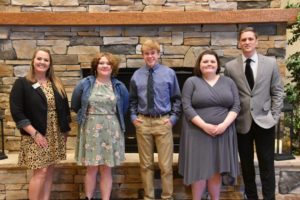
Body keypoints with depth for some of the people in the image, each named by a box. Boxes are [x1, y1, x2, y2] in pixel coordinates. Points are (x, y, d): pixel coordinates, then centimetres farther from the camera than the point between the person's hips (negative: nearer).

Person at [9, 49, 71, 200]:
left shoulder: (56, 84, 11)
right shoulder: (22, 83, -6)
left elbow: (64, 108, 15)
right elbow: (16, 112, -13)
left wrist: (65, 130, 9)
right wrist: (35, 133, -17)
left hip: (56, 135, 5)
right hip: (37, 136, -5)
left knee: (50, 170, 9)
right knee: (41, 171, -6)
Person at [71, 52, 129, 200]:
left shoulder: (119, 86, 4)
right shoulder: (85, 84, -1)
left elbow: (124, 108, 16)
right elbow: (75, 106, 11)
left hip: (111, 131, 1)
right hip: (90, 131, -1)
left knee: (106, 170, 7)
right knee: (91, 169, 5)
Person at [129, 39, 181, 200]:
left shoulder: (169, 73, 2)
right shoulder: (136, 75, 6)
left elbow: (177, 98, 7)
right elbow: (132, 99, 16)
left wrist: (173, 117, -3)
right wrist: (133, 116, 5)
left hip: (163, 121, -1)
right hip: (143, 122, 2)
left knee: (166, 165, 3)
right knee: (146, 164, 11)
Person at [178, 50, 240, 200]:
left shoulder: (228, 82, 9)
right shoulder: (191, 82, 0)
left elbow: (236, 106, 4)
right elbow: (187, 107, -8)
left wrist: (225, 124, -12)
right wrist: (204, 125, -17)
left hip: (222, 133, 3)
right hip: (198, 133, -2)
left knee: (216, 169, 9)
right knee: (199, 169, 3)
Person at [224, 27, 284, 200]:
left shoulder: (271, 63, 2)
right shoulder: (230, 66, 1)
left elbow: (278, 92, 3)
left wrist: (274, 116, -4)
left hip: (264, 121, 0)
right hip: (242, 122, 1)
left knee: (267, 165, 6)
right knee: (246, 164, 13)